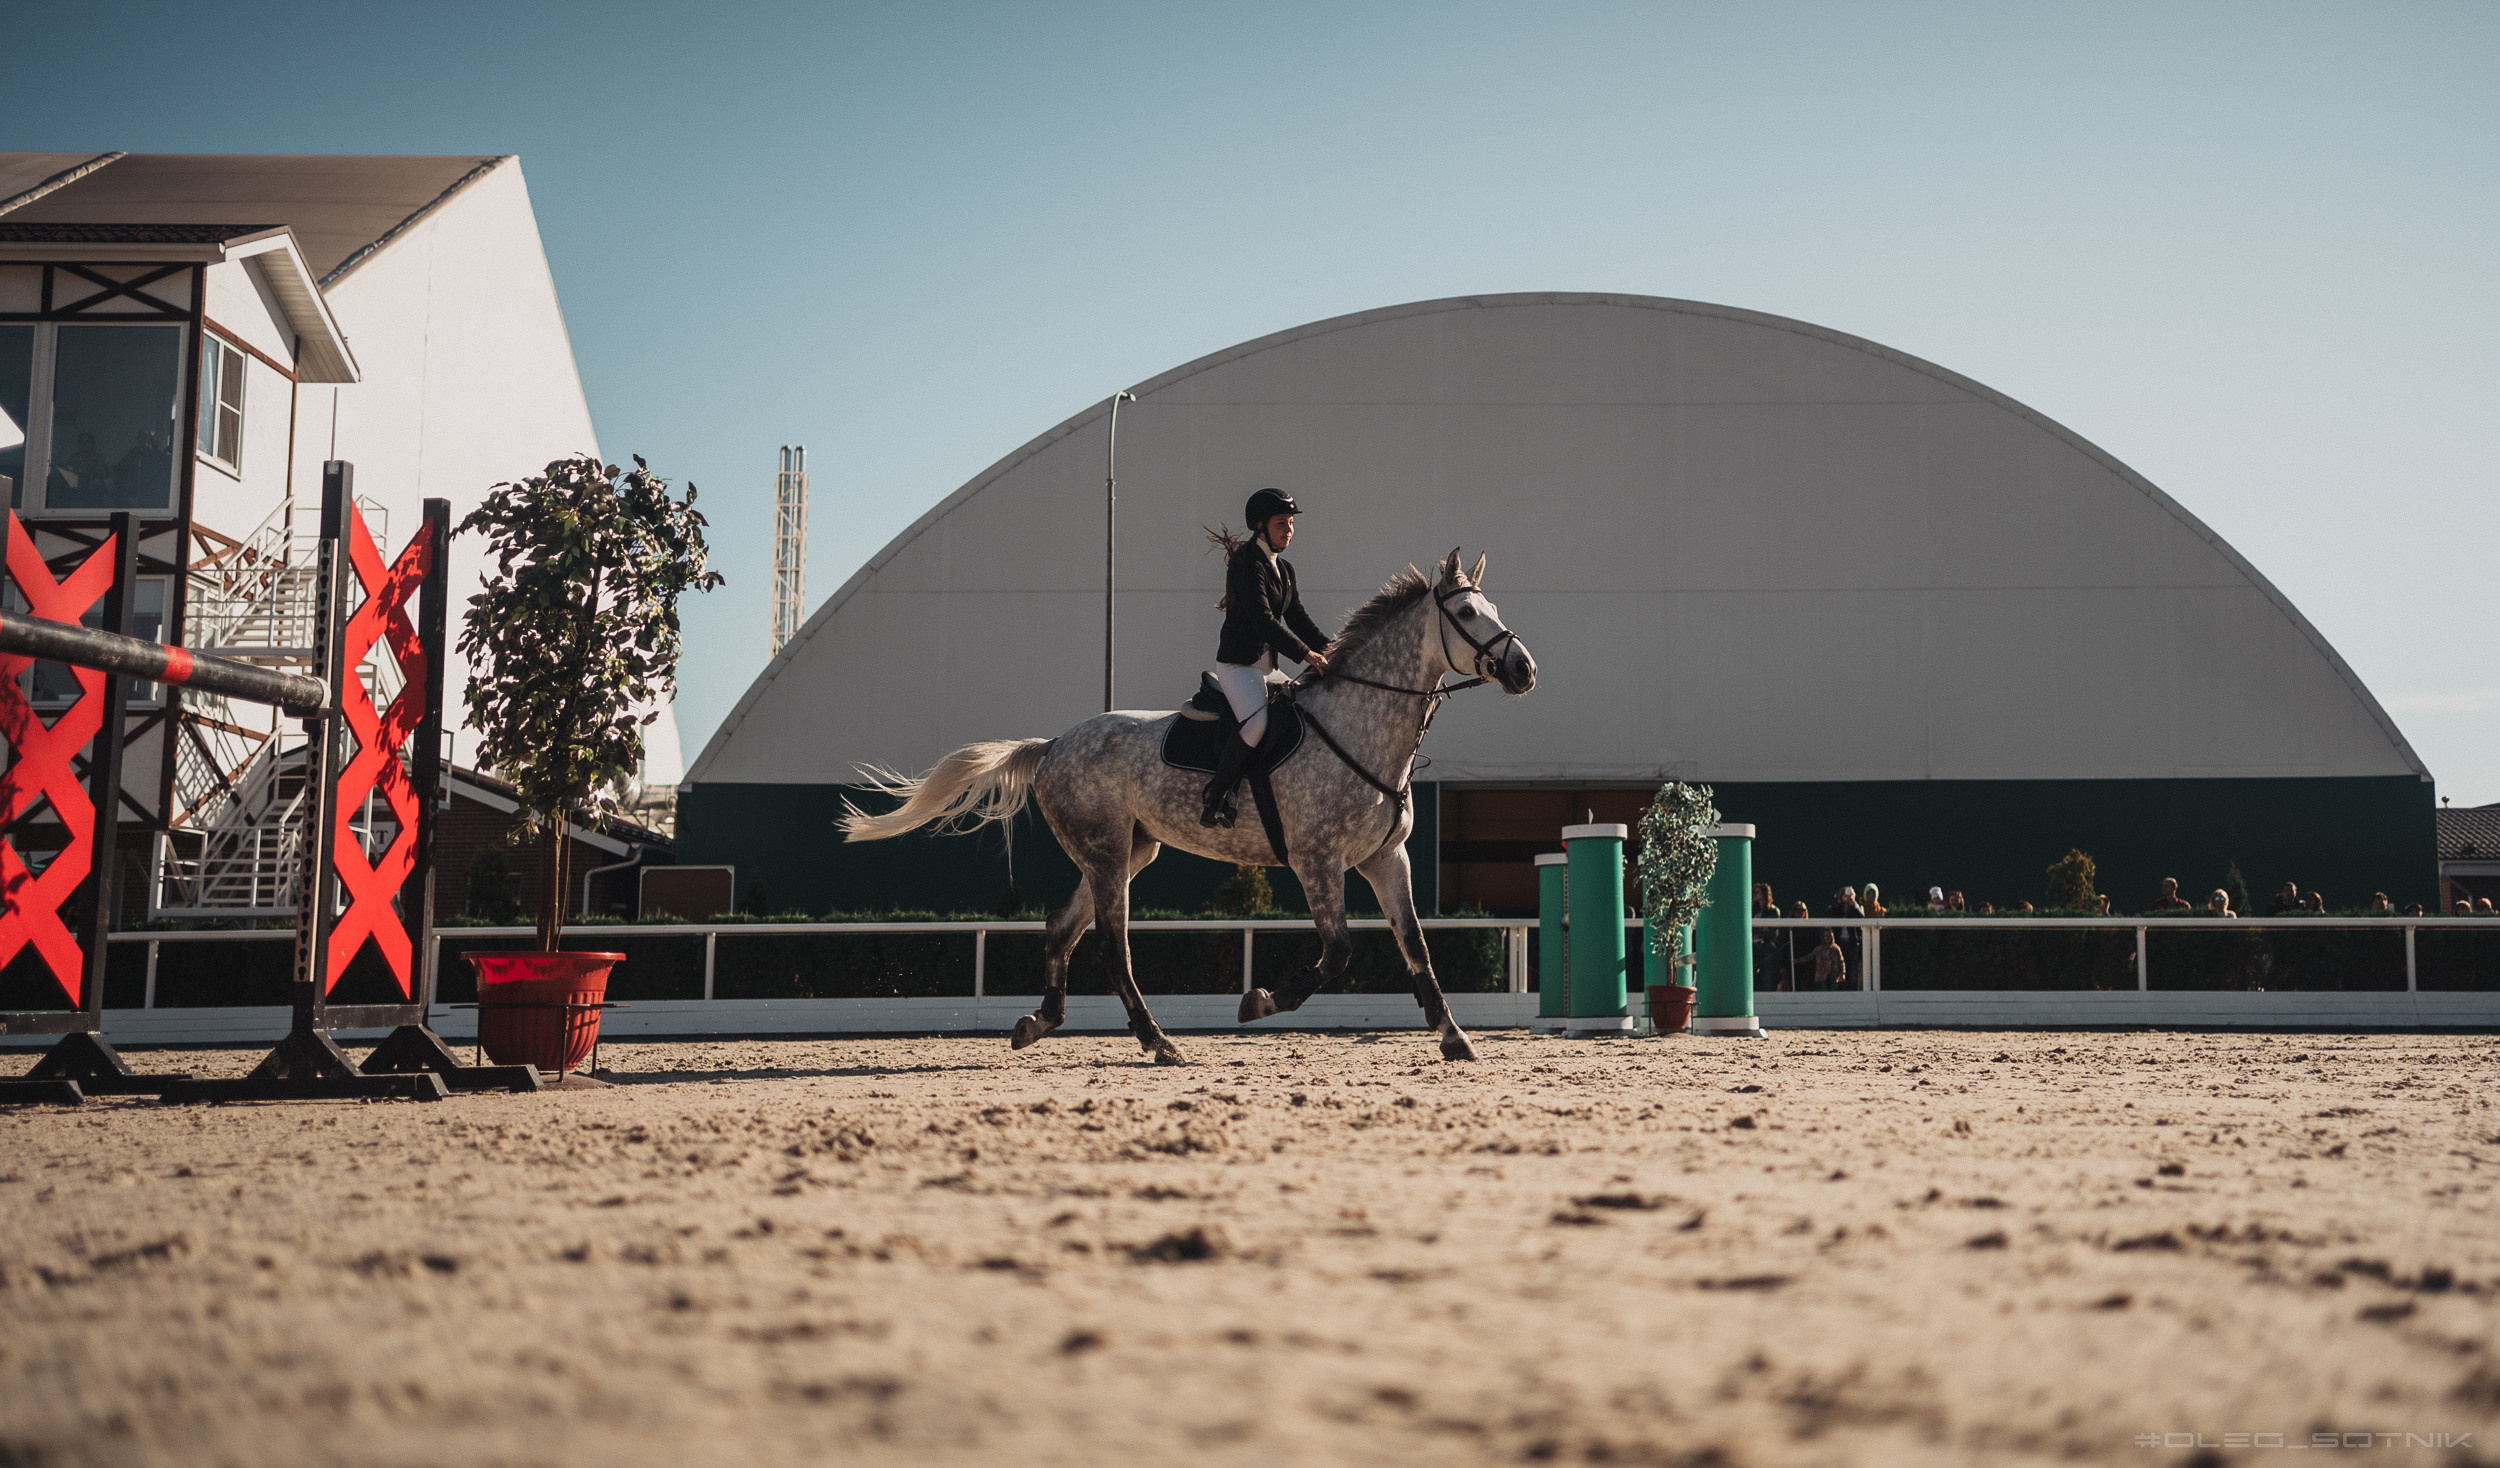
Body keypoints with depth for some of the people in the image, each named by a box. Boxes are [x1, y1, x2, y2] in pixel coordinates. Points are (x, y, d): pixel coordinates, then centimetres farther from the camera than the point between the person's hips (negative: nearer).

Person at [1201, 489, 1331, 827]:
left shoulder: (1284, 569, 15)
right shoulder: (1246, 565, -14)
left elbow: (1296, 616, 14)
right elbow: (1263, 619, -23)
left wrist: (1327, 648, -1)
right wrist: (1305, 653, -27)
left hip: (1268, 665, 10)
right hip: (1237, 662, -9)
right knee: (1256, 722, -32)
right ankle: (1214, 801, -26)